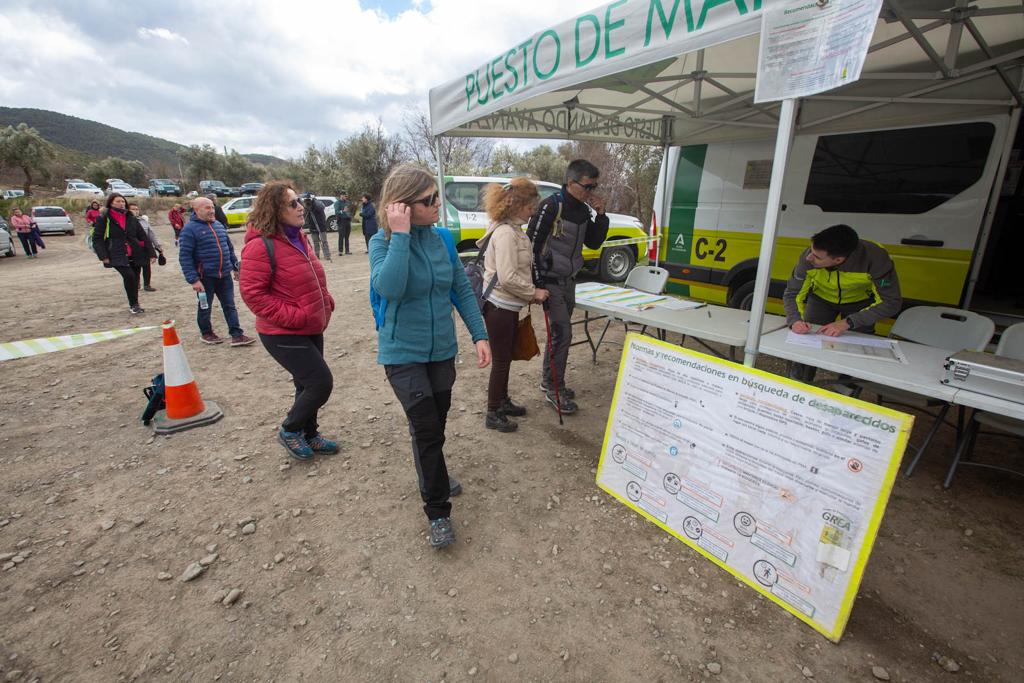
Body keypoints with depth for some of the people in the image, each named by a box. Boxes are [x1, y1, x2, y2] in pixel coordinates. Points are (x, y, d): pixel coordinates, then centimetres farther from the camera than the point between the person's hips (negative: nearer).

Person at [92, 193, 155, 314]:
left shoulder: (131, 218, 10)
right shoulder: (103, 219, 1)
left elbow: (143, 236, 10)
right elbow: (97, 239, 0)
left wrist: (151, 253, 3)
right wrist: (103, 256, -10)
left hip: (135, 254, 4)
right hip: (118, 256, -4)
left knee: (135, 279, 8)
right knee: (129, 276, -22)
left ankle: (134, 305, 26)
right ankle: (133, 304, -8)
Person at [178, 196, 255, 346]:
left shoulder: (219, 225, 10)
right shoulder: (190, 229, -11)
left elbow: (229, 248, 19)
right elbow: (185, 256, -14)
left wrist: (236, 267, 17)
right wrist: (193, 279, -19)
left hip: (224, 275, 5)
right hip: (205, 277, -5)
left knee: (230, 306, 5)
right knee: (205, 307, 12)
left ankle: (237, 335, 8)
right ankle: (206, 333, 29)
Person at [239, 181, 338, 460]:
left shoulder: (298, 237, 10)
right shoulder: (261, 245, -17)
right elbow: (252, 292, -19)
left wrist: (326, 302, 7)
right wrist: (292, 316, -22)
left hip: (311, 329, 9)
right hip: (284, 334, -9)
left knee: (309, 385, 17)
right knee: (321, 381, -9)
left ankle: (309, 433, 35)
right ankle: (290, 430, 14)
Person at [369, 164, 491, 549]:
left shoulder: (442, 239, -2)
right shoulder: (382, 243, -14)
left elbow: (462, 290, 4)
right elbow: (389, 288, -33)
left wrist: (479, 335, -2)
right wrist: (401, 235, -30)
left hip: (442, 350, 5)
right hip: (403, 354, -4)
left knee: (436, 424, 19)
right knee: (427, 429, -6)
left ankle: (431, 473, 48)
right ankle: (437, 511, 14)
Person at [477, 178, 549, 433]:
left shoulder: (513, 230, 11)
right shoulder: (506, 233, -20)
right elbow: (507, 277, -26)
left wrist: (531, 292, 9)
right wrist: (534, 292, -13)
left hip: (508, 306, 10)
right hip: (499, 306, -10)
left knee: (505, 357, 20)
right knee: (500, 360, 2)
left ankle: (503, 402, 37)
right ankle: (493, 415, 17)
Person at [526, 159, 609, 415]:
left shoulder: (583, 210, 8)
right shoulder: (551, 206, -16)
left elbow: (594, 243, 14)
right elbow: (532, 244, -17)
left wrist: (601, 215, -1)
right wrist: (538, 284, -17)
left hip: (569, 282, 8)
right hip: (550, 283, -8)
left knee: (560, 333, 14)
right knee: (562, 334, -8)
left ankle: (548, 382, 29)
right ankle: (554, 389, 6)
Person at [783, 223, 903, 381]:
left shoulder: (875, 258, -36)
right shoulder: (808, 258, -33)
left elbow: (891, 302, -28)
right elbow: (792, 294, -21)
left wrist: (848, 323, -37)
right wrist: (795, 320, -40)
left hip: (860, 302, -1)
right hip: (821, 299, 1)